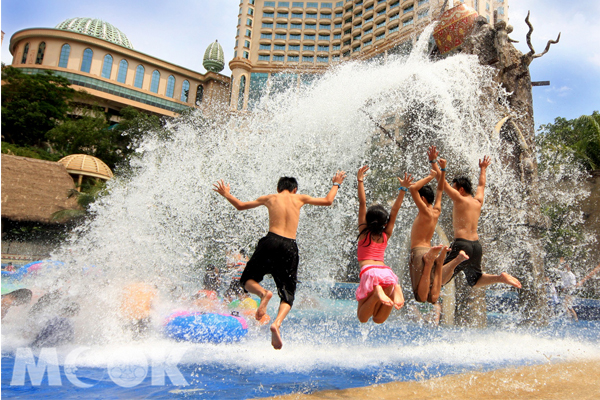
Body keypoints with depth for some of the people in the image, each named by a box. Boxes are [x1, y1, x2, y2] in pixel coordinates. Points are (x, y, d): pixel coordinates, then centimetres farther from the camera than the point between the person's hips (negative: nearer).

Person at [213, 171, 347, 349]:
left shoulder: (269, 198, 16)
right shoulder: (299, 198, 16)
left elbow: (240, 205, 27)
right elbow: (328, 201, 25)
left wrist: (226, 194, 44)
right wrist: (336, 184, 43)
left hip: (271, 242, -1)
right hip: (290, 247, 1)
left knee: (247, 280, 15)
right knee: (288, 293, 8)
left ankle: (263, 293, -18)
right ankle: (277, 323, -19)